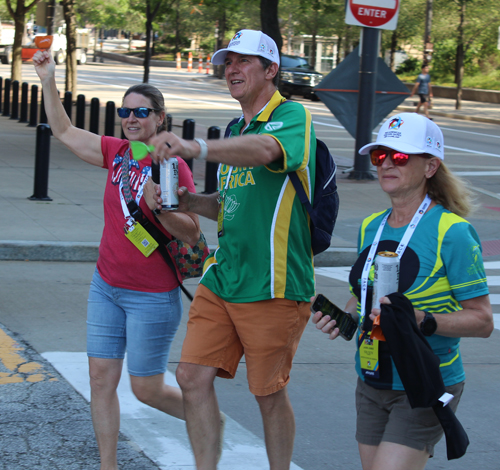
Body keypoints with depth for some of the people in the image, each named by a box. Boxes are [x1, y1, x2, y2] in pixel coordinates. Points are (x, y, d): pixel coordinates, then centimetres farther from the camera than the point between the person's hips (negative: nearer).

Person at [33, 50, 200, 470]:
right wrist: (49, 82, 8)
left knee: (147, 389, 3)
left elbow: (192, 233, -15)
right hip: (107, 288, 6)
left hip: (152, 296, -6)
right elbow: (64, 131, 15)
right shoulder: (116, 153, 3)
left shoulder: (173, 166, -14)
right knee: (101, 380, 4)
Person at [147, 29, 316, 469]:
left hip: (272, 286, -7)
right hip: (222, 279, 7)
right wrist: (192, 202, 5)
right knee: (193, 376, -1)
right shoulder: (236, 129, 18)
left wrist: (197, 147, -48)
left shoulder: (291, 116, -9)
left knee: (270, 394, 4)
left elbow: (265, 150, -34)